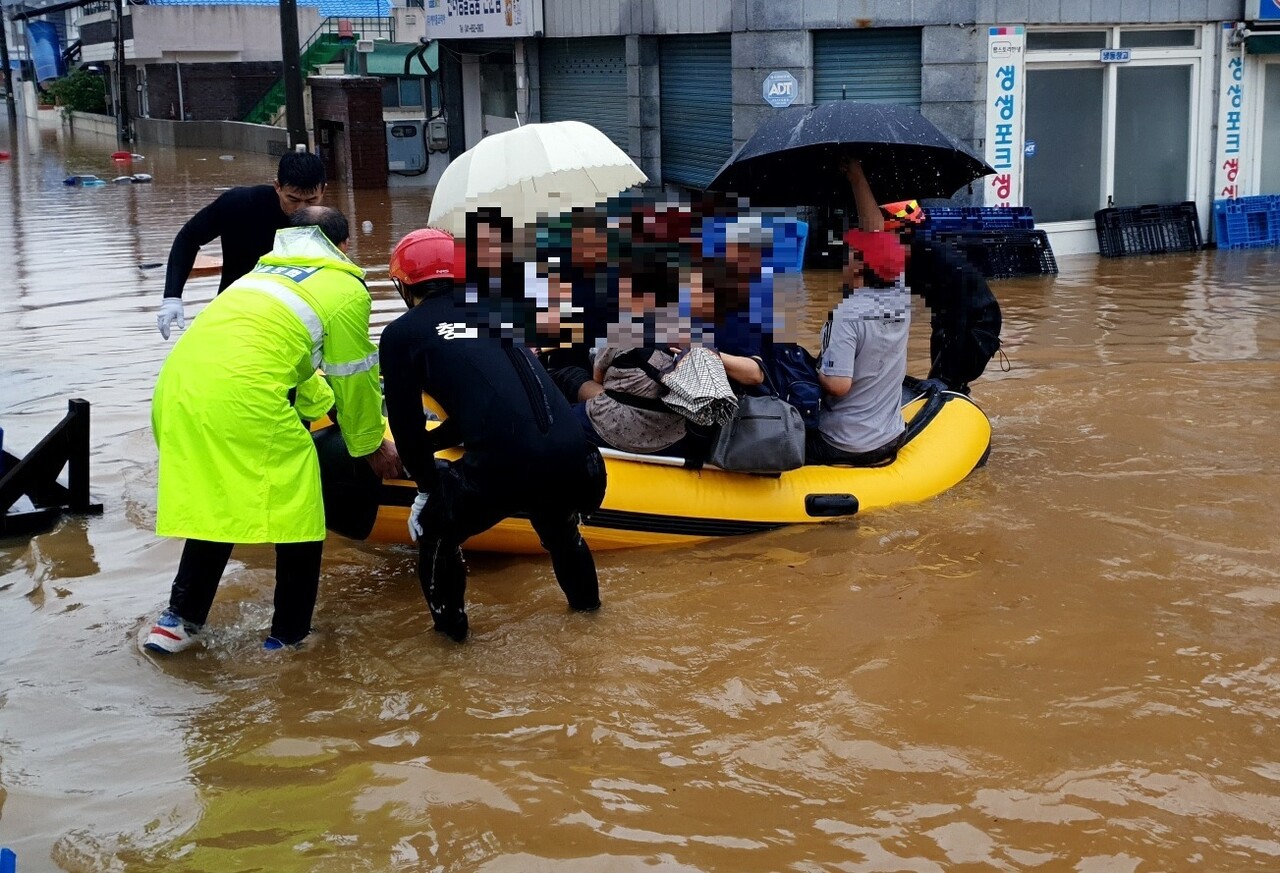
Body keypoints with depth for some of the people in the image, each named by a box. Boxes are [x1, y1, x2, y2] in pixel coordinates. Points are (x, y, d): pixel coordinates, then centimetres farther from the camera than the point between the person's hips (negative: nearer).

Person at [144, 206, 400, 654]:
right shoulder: (345, 289, 12)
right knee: (296, 511, 8)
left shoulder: (264, 273, 33)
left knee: (215, 503, 23)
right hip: (242, 399, -7)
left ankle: (179, 620, 25)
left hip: (177, 388, 7)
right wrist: (372, 445, 30)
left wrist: (323, 405, 54)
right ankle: (289, 635, 14)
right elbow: (355, 378, 16)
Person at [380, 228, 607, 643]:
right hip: (574, 461, 5)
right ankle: (585, 597, 51)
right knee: (554, 515, 38)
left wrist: (428, 485, 29)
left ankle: (449, 623, 32)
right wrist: (429, 443, 47)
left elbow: (405, 421, 12)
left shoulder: (402, 332, 10)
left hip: (504, 467, -5)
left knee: (436, 526, 24)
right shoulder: (492, 313, 25)